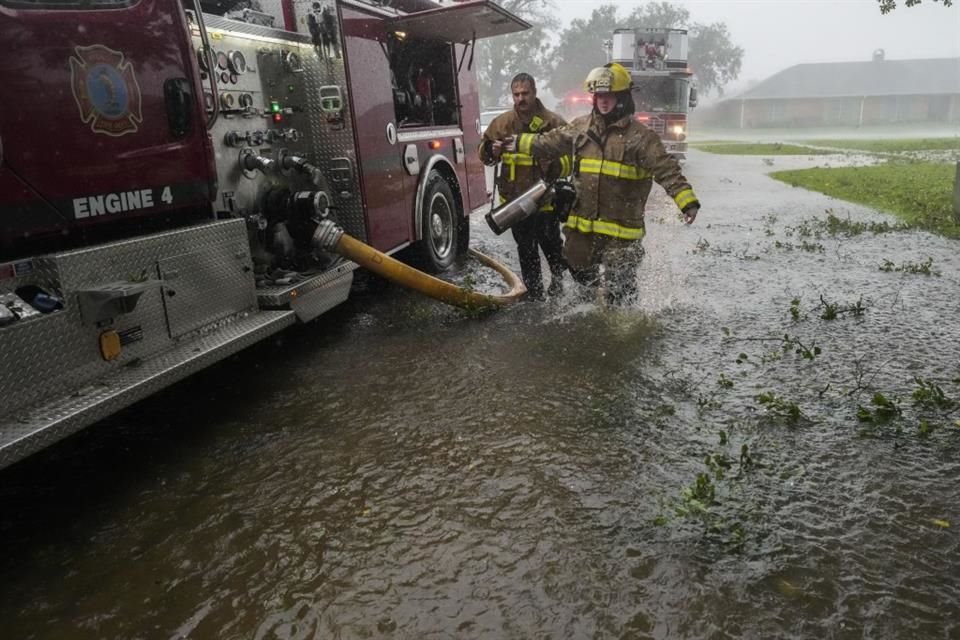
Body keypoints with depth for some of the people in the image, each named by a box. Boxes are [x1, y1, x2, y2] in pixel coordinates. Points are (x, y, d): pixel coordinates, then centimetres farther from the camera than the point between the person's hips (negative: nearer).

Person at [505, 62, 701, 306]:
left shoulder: (639, 136, -10)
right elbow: (551, 143, 21)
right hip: (581, 222, 5)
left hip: (620, 228, -5)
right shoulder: (582, 127, 7)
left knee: (619, 285, 2)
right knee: (579, 270, 19)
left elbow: (667, 170, -15)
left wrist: (688, 201, -25)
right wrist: (520, 142, 28)